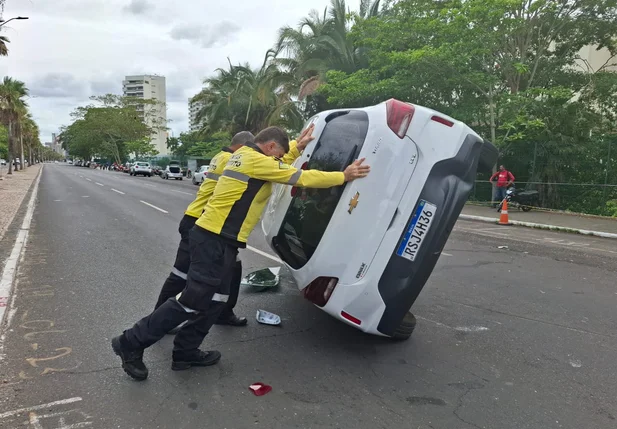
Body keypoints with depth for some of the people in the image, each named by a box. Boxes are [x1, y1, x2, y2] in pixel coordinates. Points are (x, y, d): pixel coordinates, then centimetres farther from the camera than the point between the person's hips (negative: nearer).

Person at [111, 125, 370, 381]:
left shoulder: (244, 156, 16)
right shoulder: (257, 161, -13)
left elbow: (280, 169, 32)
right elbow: (302, 178, -9)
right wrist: (343, 176, 0)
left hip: (217, 238, 11)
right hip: (215, 240, -11)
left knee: (215, 301, 14)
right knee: (193, 301, -5)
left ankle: (185, 352, 23)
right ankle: (131, 344, 7)